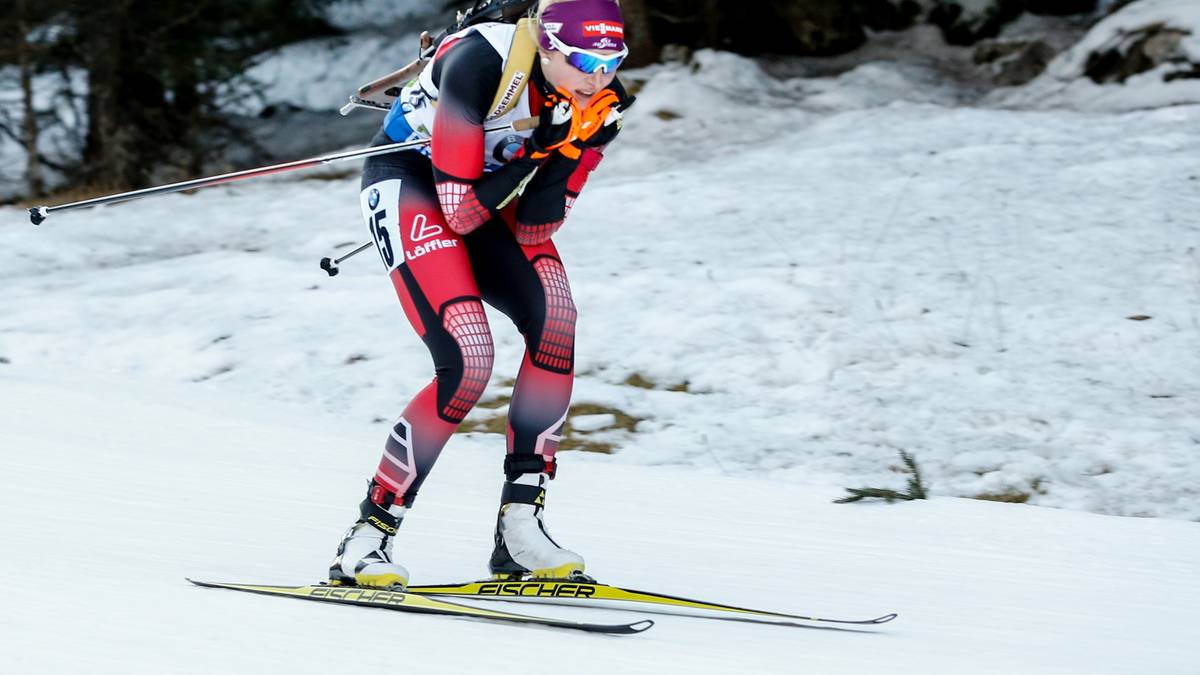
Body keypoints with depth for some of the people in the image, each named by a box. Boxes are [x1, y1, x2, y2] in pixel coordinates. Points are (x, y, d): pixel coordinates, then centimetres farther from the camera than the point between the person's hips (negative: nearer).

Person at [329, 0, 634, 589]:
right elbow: (461, 212, -29)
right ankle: (366, 540, -11)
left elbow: (531, 231, -12)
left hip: (492, 192, 6)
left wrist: (567, 154, -28)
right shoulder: (481, 62, -33)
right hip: (408, 182, -6)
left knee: (555, 320, -20)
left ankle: (520, 526, -15)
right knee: (469, 361, -23)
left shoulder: (598, 102, -14)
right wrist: (539, 148, -37)